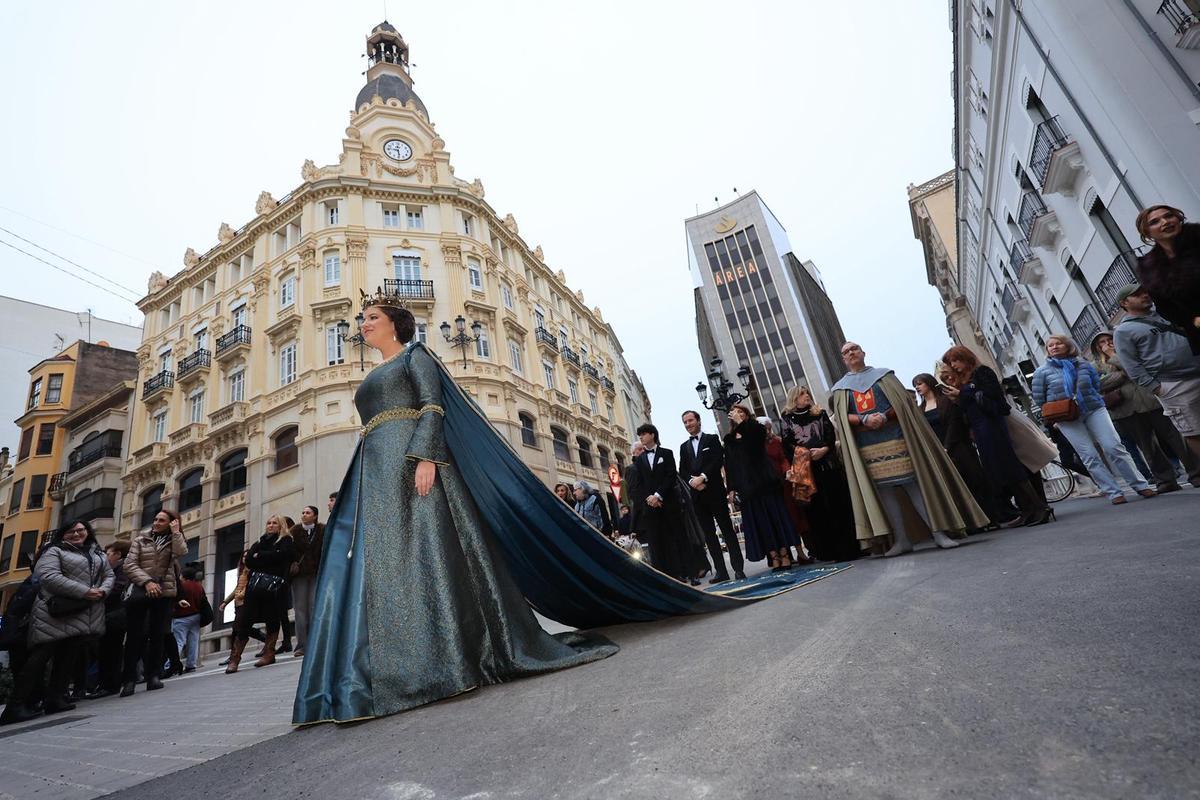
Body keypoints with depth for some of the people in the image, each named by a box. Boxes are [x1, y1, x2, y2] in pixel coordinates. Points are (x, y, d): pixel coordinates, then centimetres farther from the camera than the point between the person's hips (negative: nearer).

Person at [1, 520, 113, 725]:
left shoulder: (98, 554, 18)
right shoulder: (55, 551, -1)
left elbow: (109, 575, 17)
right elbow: (49, 576, -14)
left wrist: (103, 590, -7)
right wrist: (84, 592, -19)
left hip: (83, 615, 5)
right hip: (56, 612, -5)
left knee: (68, 657, 6)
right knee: (40, 656, -5)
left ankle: (55, 699, 11)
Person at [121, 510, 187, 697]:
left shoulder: (175, 541, 11)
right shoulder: (140, 540, 11)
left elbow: (182, 552, -12)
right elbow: (130, 564, 2)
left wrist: (175, 531, -7)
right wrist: (147, 581, -11)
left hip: (165, 592, 0)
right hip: (140, 591, 0)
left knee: (157, 635, 1)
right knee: (135, 635, -3)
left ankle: (153, 676, 7)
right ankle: (129, 679, 4)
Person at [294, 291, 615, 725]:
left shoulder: (415, 355, 8)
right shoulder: (370, 379, 30)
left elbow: (433, 408, -7)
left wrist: (426, 457, -22)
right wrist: (356, 483, 19)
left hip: (412, 460, -8)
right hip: (375, 474, 8)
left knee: (425, 550, -15)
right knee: (374, 566, -1)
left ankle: (449, 659, -10)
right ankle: (388, 672, 1)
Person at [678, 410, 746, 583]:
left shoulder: (712, 439, 5)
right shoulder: (684, 447, 17)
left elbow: (718, 461, -8)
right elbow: (682, 471, 9)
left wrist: (702, 477, -16)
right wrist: (692, 481, -10)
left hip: (715, 491, -4)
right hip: (696, 495, 4)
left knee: (727, 529, -1)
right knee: (708, 534, 4)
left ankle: (738, 568, 4)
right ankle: (721, 571, 8)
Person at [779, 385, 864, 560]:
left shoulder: (820, 413, 15)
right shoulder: (786, 420, 8)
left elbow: (831, 434, 4)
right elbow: (787, 445, -1)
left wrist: (824, 449, -14)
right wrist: (805, 454, -14)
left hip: (829, 464, 2)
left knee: (839, 504, 0)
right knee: (817, 509, 0)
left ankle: (848, 547, 7)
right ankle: (827, 550, 6)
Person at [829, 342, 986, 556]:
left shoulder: (883, 375, 12)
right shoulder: (840, 388, 13)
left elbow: (901, 401, 2)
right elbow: (842, 417, 2)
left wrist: (884, 416, -15)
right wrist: (864, 420, -16)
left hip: (895, 438, -1)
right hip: (867, 447, 1)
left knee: (914, 485, -3)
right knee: (884, 490, -1)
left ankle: (939, 532, 2)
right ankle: (901, 539, 4)